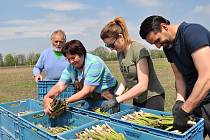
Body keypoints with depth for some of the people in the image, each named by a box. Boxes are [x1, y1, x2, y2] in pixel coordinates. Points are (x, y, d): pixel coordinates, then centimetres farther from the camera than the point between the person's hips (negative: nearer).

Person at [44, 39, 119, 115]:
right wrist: (46, 98, -29)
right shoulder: (70, 67, -2)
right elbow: (59, 86, -9)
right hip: (90, 102, 6)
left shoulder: (94, 63, -22)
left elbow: (86, 91, -25)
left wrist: (66, 101, -30)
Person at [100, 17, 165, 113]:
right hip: (137, 100, 7)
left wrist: (117, 100, -25)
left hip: (152, 99, -6)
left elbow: (142, 85, -24)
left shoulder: (138, 50, -20)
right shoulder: (120, 53, 3)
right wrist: (116, 95, -6)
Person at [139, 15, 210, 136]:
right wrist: (180, 100, -11)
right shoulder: (168, 46, 5)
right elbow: (179, 77, 6)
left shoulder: (192, 32, -20)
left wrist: (184, 111, -26)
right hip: (192, 101, 7)